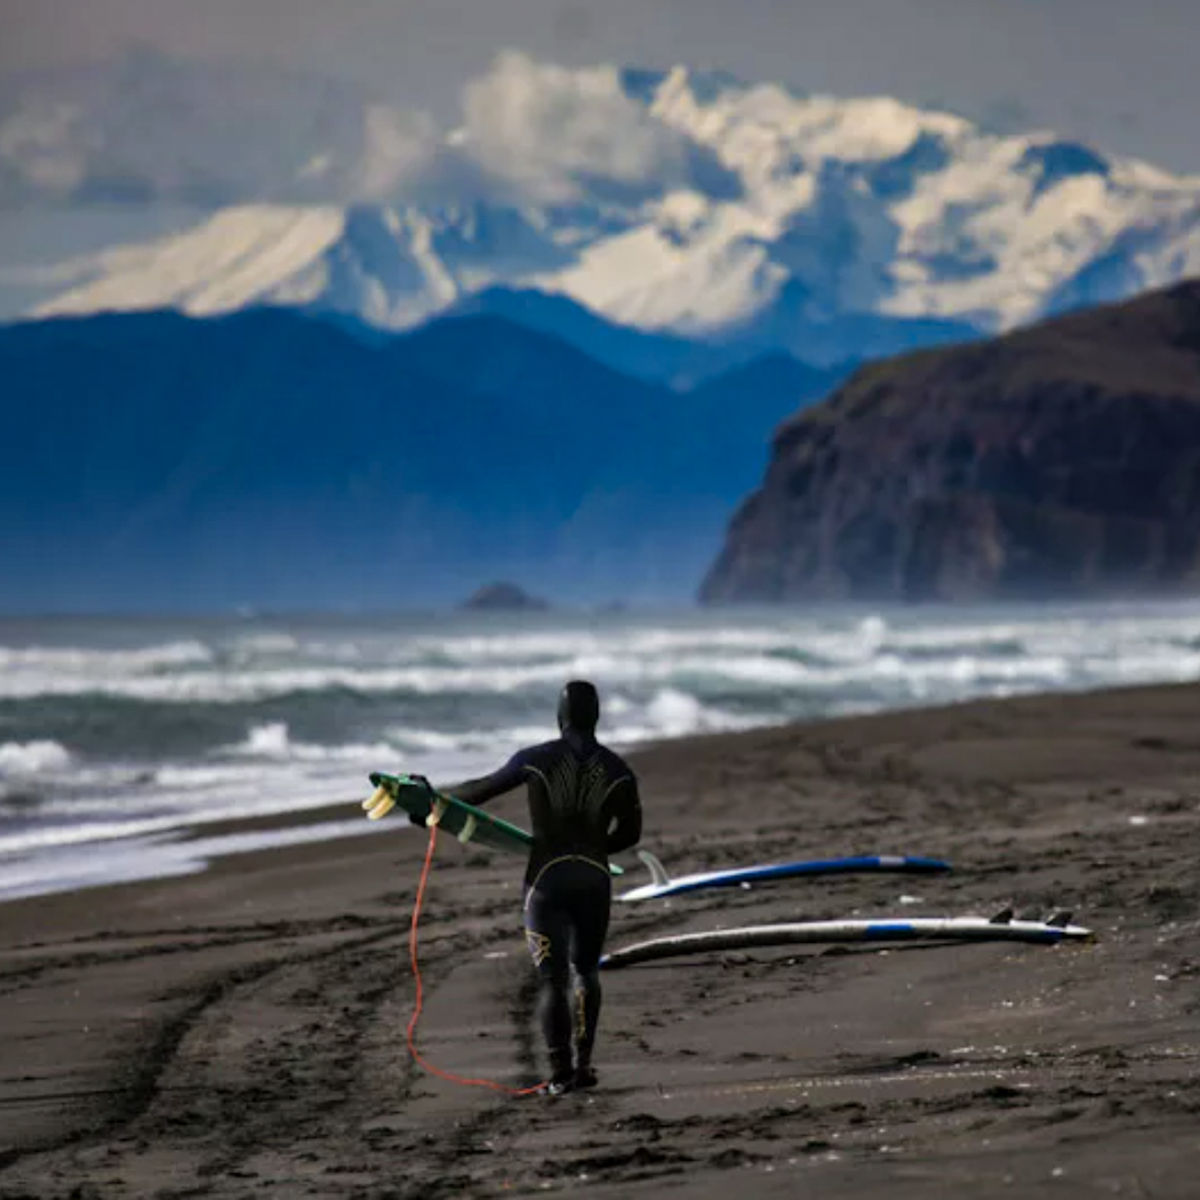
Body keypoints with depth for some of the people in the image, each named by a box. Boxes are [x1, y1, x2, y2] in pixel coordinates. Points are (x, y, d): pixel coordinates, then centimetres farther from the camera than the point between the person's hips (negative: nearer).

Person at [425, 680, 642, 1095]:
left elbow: (485, 788, 4)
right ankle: (582, 1063, 13)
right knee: (585, 970, 20)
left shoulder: (537, 760, -6)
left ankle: (561, 1072, -8)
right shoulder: (617, 770, 0)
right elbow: (629, 832, 8)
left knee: (551, 976, 1)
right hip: (594, 880, 2)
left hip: (547, 878, -2)